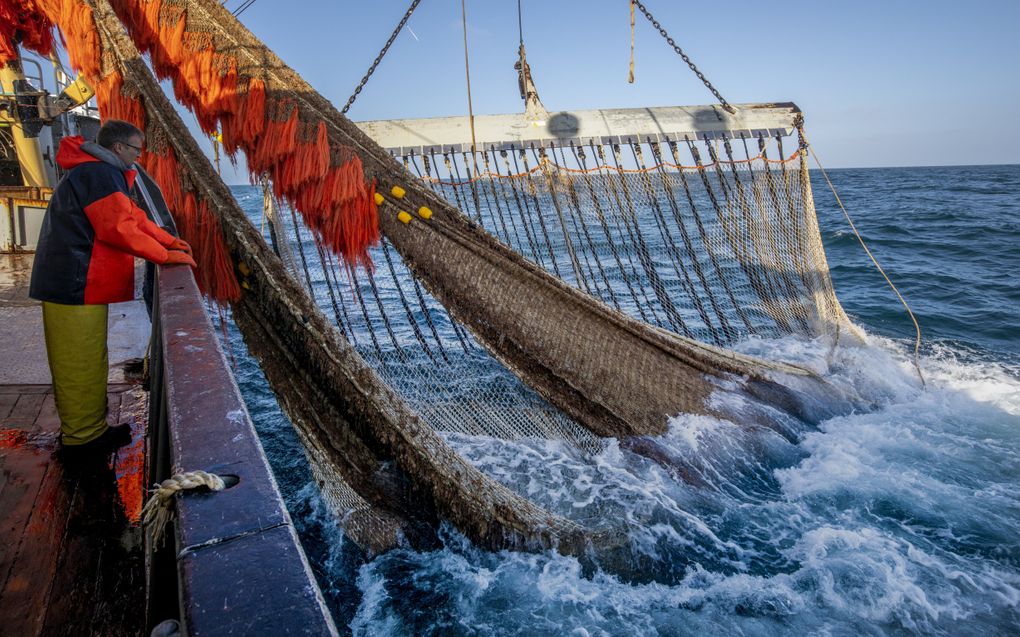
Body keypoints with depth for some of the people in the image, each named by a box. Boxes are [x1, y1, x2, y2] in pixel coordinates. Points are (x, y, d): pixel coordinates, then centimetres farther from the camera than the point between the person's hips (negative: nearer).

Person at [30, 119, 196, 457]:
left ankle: (81, 427, 29)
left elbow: (135, 216, 19)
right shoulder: (99, 174, -15)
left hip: (73, 282, 11)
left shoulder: (102, 173, 19)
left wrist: (172, 241, 12)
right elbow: (119, 228, -21)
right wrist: (165, 255, -14)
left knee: (80, 362, 17)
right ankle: (84, 437, 8)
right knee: (82, 363, -2)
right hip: (76, 285, -11)